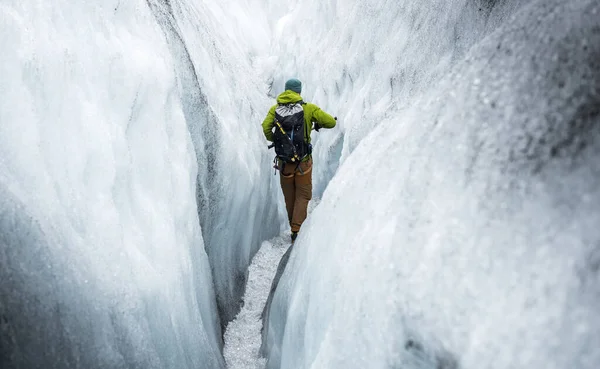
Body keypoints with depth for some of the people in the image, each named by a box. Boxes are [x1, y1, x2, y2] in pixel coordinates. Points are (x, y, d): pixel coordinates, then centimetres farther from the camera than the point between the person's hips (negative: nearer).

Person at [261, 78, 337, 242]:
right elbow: (331, 122, -7)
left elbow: (266, 127, -16)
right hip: (303, 161, -2)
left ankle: (294, 227, 32)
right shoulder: (308, 108, -6)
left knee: (289, 197, 19)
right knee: (303, 195, 9)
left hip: (283, 160, 3)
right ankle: (297, 229, -6)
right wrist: (319, 124, 14)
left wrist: (273, 140, 4)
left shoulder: (275, 109, -1)